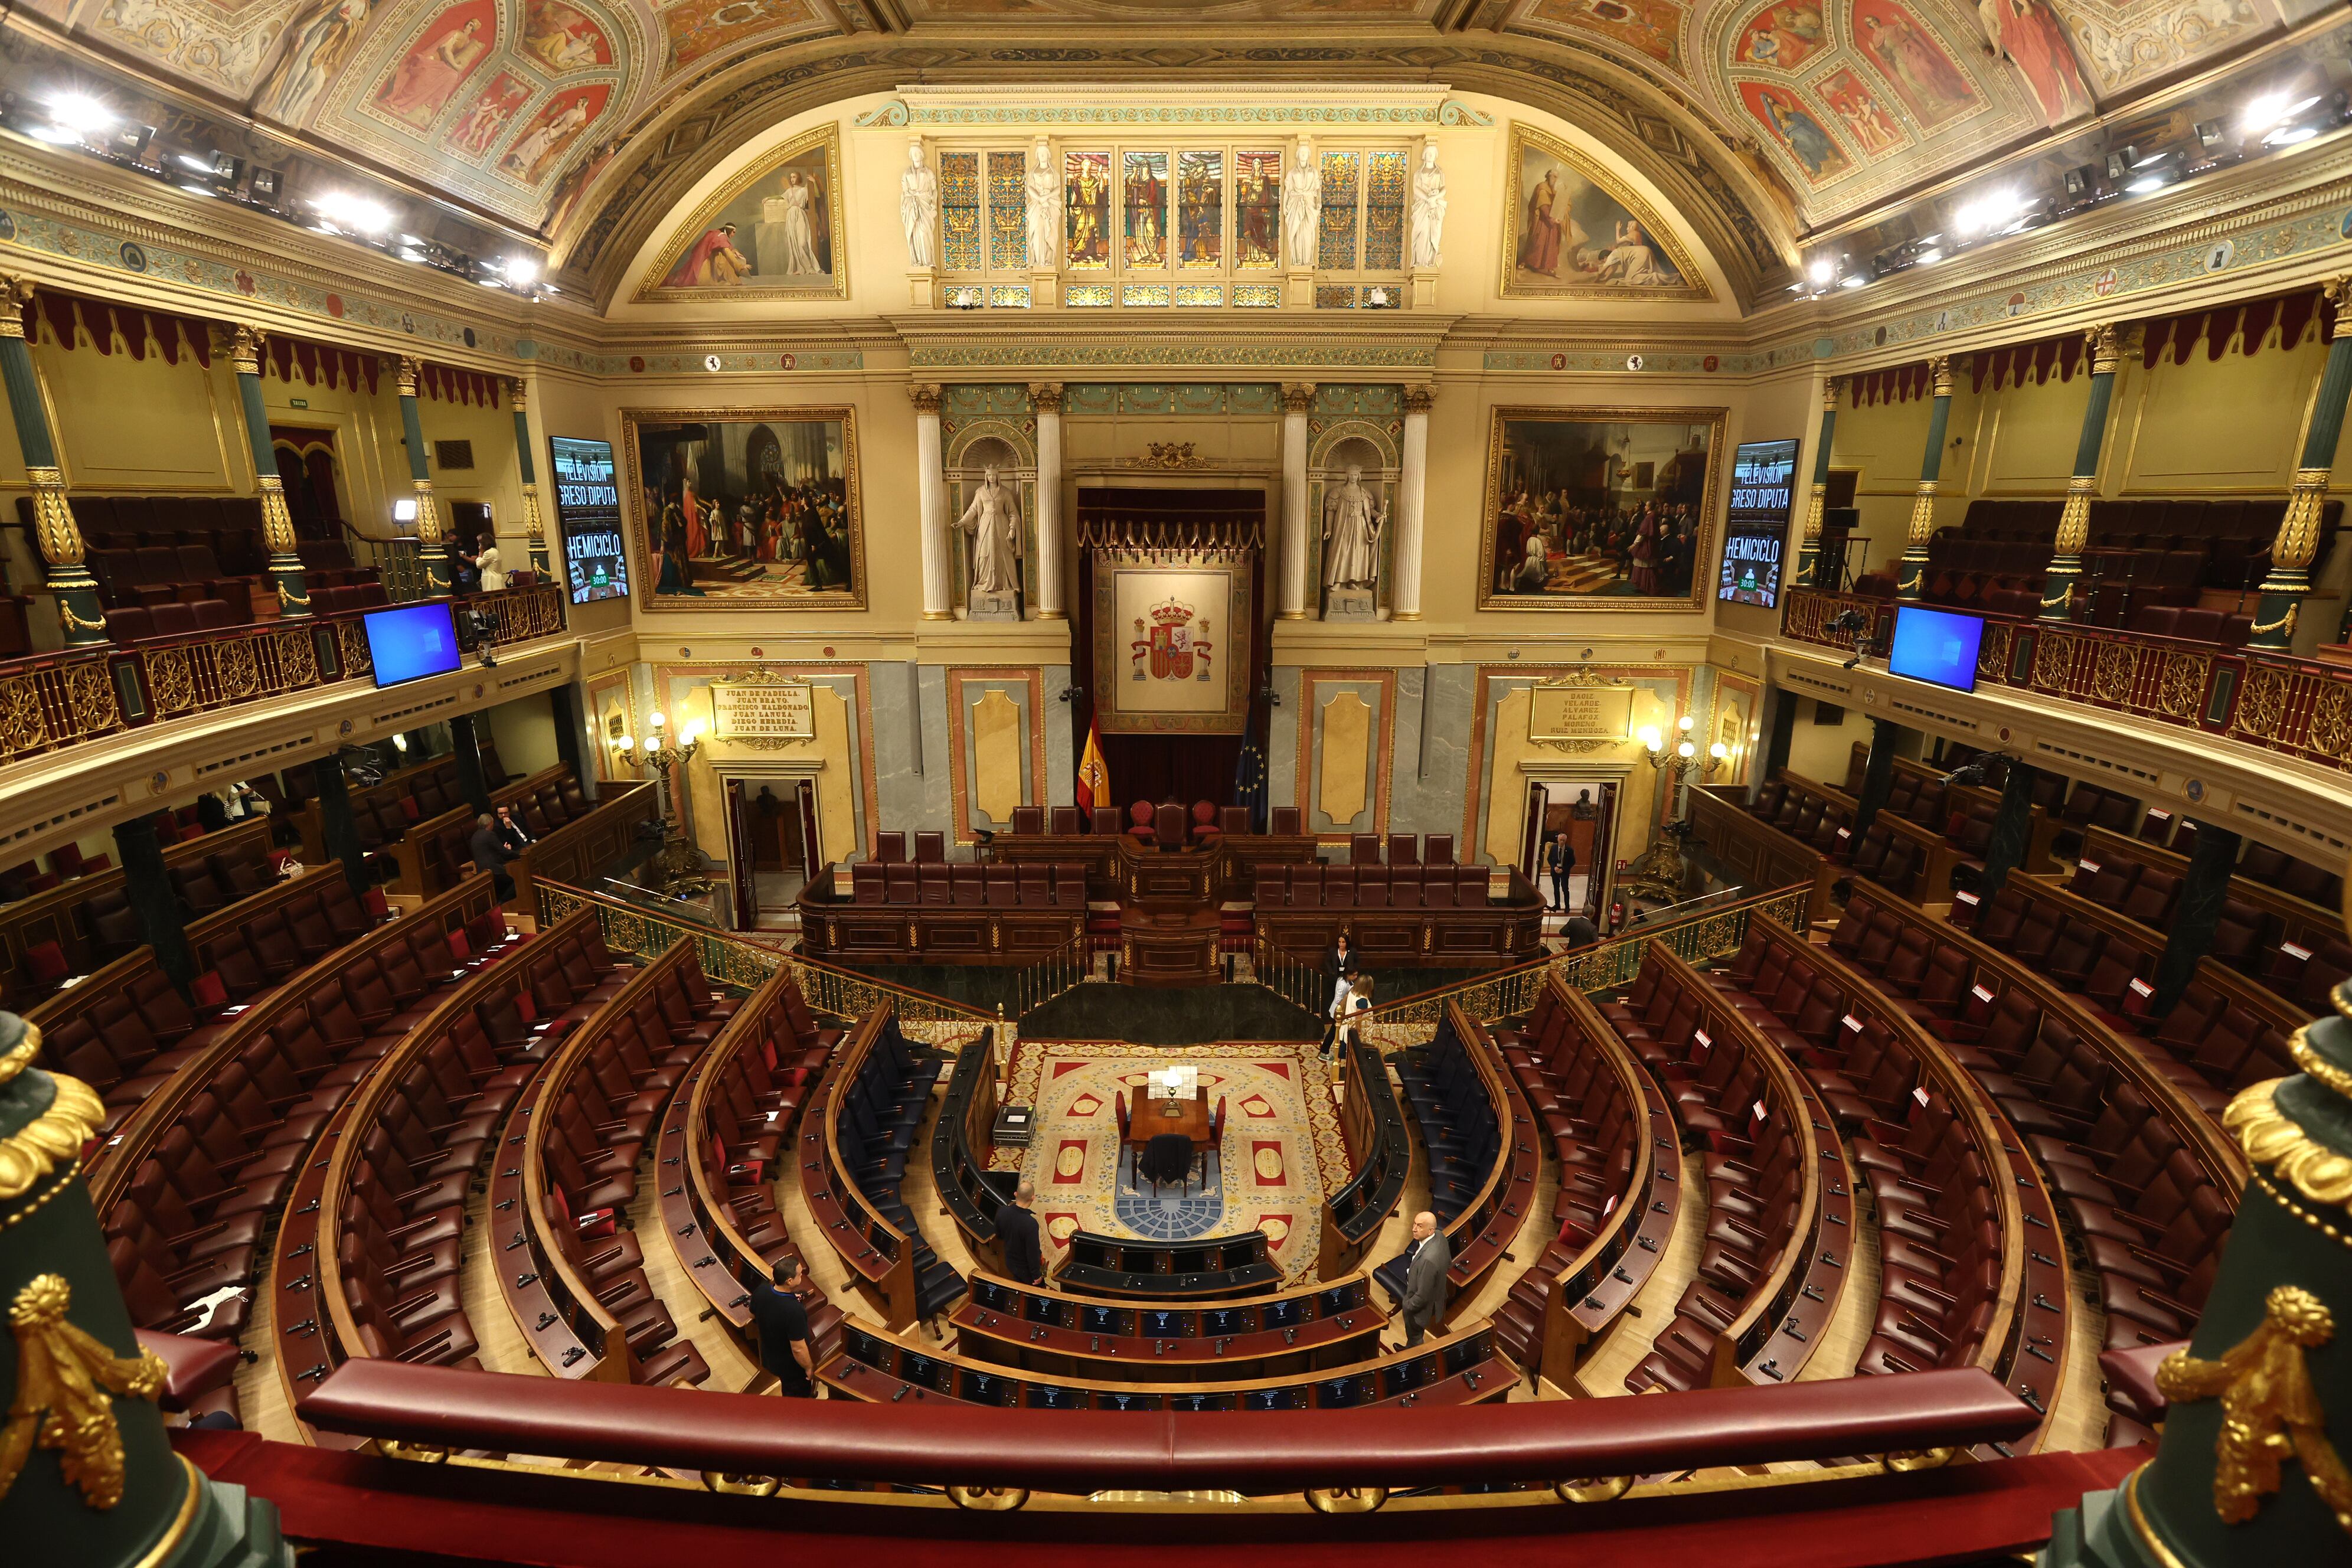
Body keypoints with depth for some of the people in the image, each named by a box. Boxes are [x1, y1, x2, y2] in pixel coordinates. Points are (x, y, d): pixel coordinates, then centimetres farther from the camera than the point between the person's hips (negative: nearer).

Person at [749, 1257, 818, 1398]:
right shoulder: (794, 1311, -41)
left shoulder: (760, 1291, -21)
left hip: (769, 1357, 7)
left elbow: (753, 1316, 2)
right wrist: (809, 1368, -12)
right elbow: (798, 1349, -30)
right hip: (791, 1365, -7)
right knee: (797, 1397, 22)